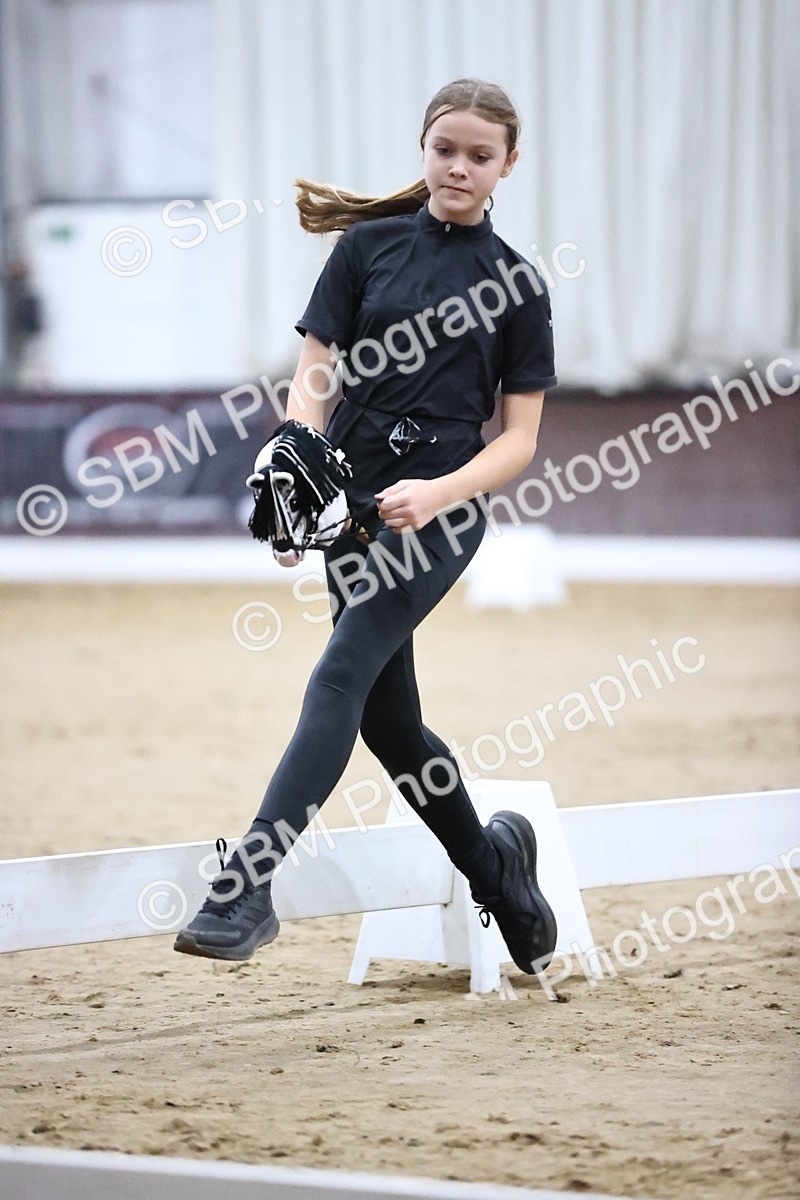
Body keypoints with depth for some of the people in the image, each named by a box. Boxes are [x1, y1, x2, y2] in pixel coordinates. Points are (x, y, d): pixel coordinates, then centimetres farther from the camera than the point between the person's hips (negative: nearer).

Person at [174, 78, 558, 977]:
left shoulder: (518, 284, 3)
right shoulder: (368, 246, 7)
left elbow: (519, 438, 2)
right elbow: (311, 377, 2)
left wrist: (437, 492, -16)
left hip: (441, 505, -3)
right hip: (352, 496, 4)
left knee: (342, 676, -19)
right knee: (387, 715, 8)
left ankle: (247, 884, -28)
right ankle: (493, 864, 31)